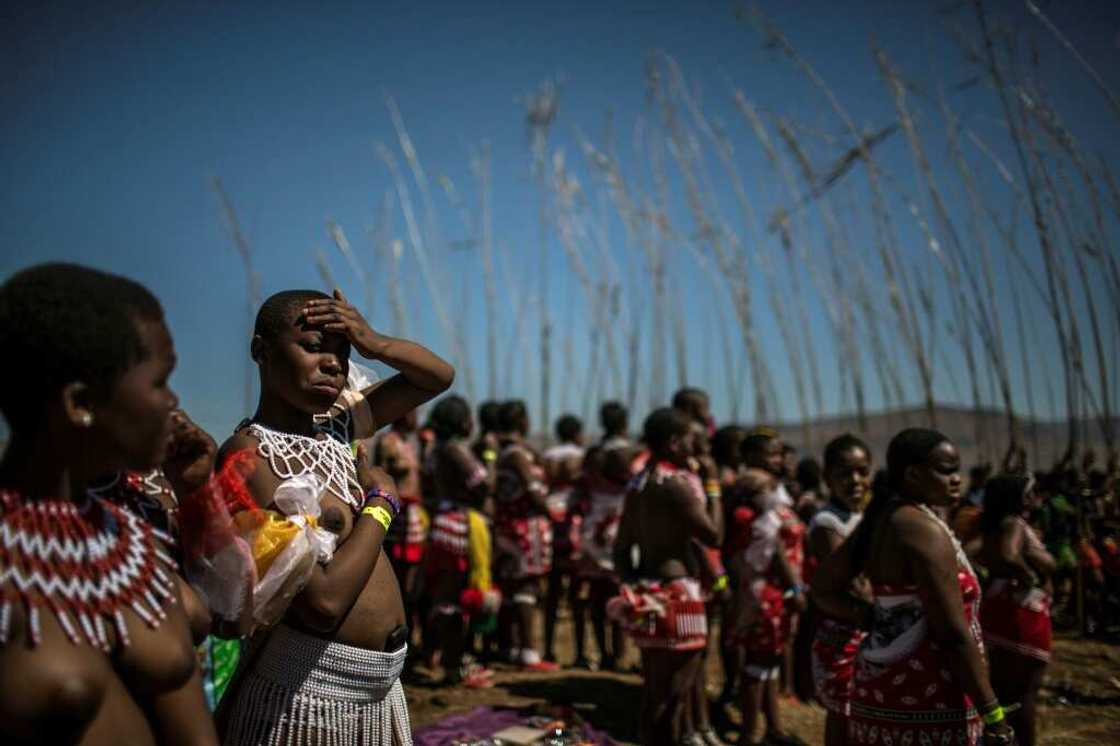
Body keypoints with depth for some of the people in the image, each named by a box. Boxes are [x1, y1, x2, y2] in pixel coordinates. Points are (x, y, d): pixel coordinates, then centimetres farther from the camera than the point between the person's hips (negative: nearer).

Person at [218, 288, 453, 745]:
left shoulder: (338, 424, 4)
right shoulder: (248, 455, -18)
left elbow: (439, 377, 13)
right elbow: (324, 602, -26)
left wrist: (375, 345, -4)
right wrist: (381, 502, -13)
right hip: (303, 691, -8)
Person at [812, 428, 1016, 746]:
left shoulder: (880, 517, 7)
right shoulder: (924, 529, -18)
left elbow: (824, 590, 11)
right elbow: (954, 633, -21)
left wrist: (881, 620, 4)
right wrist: (992, 714, -15)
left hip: (882, 688, 9)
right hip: (926, 702, -8)